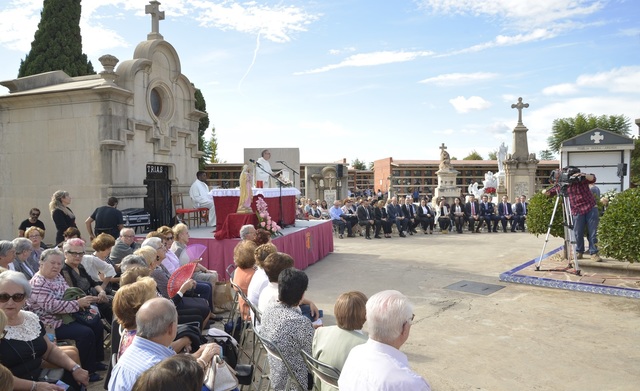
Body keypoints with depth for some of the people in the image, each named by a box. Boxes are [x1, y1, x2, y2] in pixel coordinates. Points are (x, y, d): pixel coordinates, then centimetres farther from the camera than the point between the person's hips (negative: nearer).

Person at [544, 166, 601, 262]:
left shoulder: (582, 179, 0)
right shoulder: (562, 184, 1)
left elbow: (593, 178, -16)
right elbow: (550, 192, 5)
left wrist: (583, 175, -33)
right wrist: (546, 192, -17)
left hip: (591, 208, 0)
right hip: (577, 211, 0)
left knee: (593, 233, 1)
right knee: (578, 234, 1)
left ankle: (594, 253, 9)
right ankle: (579, 252, 20)